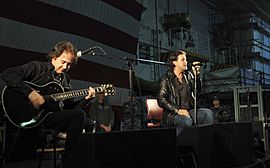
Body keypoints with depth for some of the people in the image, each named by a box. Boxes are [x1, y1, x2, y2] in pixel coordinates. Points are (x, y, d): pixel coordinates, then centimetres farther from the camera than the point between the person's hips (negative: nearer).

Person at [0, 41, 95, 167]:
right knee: (78, 115, -24)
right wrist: (30, 93, -25)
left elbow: (69, 107, 14)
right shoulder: (37, 67, -3)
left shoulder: (66, 81, 17)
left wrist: (86, 99, -2)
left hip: (51, 117, 7)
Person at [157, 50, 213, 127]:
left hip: (189, 111, 5)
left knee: (208, 113, -20)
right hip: (172, 114, -5)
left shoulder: (188, 75, 17)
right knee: (186, 121, -36)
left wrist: (196, 74, -6)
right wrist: (177, 110, -20)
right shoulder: (165, 78, -1)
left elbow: (197, 91, 5)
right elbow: (161, 100, -10)